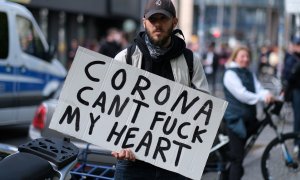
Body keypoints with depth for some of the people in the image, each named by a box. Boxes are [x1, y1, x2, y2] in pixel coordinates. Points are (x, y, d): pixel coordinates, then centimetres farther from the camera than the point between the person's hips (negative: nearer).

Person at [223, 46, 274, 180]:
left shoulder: (250, 74, 15)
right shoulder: (230, 73, -7)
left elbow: (259, 89, -1)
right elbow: (241, 94, -18)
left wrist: (266, 94, -24)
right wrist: (262, 97, -24)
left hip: (249, 118, 7)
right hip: (236, 118, -7)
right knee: (237, 156, -9)